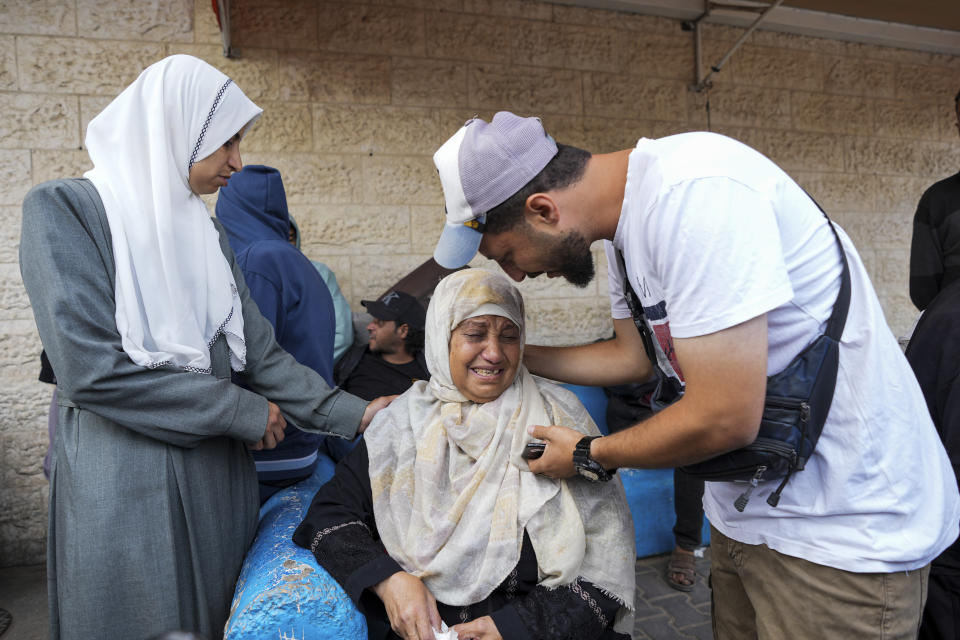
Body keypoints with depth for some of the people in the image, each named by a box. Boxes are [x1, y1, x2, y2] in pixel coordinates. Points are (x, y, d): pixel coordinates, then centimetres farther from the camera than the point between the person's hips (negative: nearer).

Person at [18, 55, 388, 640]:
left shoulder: (207, 233, 9)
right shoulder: (65, 211, -9)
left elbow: (259, 352, 6)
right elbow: (92, 369, -19)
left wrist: (352, 414, -3)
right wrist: (245, 412, -12)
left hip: (218, 476, 6)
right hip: (122, 484, -6)